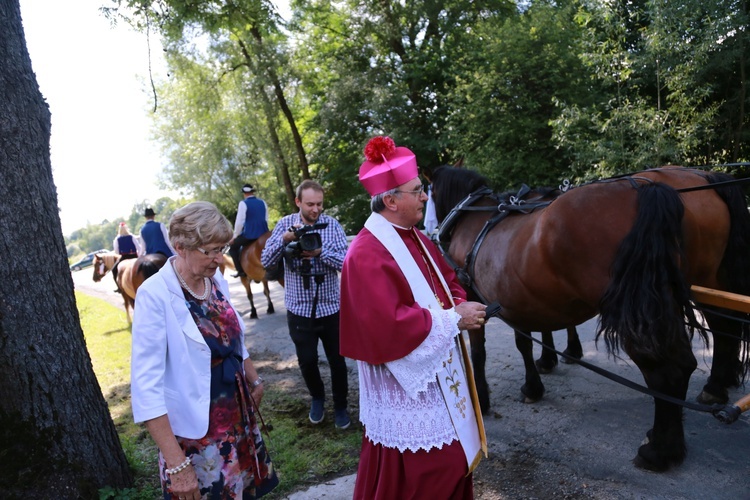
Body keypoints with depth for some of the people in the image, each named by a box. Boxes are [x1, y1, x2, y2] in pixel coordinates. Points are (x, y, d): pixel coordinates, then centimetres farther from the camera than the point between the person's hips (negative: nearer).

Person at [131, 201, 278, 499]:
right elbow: (147, 386, -24)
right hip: (195, 432, -6)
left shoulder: (217, 280, -2)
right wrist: (176, 463, -25)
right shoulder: (155, 295, -22)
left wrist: (255, 380, 22)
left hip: (238, 415, 7)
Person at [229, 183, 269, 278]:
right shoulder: (262, 202, 9)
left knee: (233, 247, 16)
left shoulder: (243, 203, -7)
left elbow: (239, 222, -11)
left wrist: (235, 236, -1)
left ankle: (241, 270, 4)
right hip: (263, 235, 6)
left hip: (249, 235, -6)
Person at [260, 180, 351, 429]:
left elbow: (345, 262, -13)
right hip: (299, 309, 1)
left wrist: (320, 252, -28)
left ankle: (340, 405, 35)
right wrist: (285, 238, -24)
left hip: (330, 307, 0)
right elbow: (266, 261, -9)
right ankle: (317, 397, 41)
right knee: (307, 361, 12)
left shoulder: (332, 224, -6)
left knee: (337, 361, 11)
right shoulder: (285, 225, -2)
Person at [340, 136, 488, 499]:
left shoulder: (417, 239, 6)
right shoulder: (367, 255, -24)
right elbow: (389, 325, -30)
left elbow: (447, 281, 16)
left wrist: (462, 306, -7)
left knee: (450, 459, 23)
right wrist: (453, 319, -21)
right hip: (406, 387, -9)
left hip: (440, 375, 9)